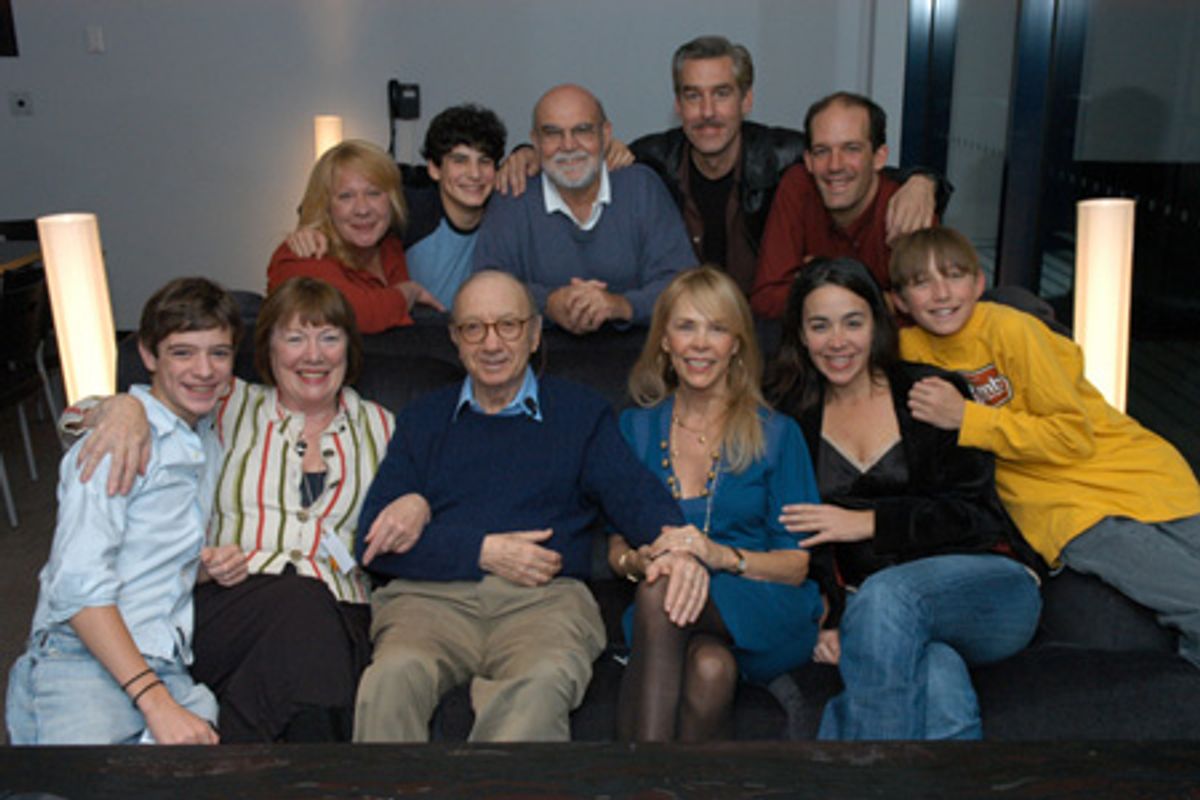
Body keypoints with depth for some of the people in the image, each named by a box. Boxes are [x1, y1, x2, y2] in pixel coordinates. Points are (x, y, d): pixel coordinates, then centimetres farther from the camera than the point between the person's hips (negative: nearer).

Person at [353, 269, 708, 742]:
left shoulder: (581, 412, 21)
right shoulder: (423, 419, 22)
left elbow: (635, 492, 3)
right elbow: (374, 541, 10)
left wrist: (677, 546, -20)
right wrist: (484, 551, -3)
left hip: (546, 597, -1)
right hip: (432, 595, 1)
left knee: (545, 681, -35)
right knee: (394, 677, -32)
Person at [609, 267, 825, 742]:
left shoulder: (776, 434, 6)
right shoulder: (635, 429, 14)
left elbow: (796, 565, 3)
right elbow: (616, 546, 14)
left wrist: (723, 556, -17)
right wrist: (639, 561, -11)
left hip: (764, 618, -1)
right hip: (668, 618, 2)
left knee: (659, 596, -35)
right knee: (710, 668, -37)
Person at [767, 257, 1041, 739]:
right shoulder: (795, 419, 12)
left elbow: (974, 513, -3)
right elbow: (801, 533, 7)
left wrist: (868, 522, -12)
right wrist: (825, 621, -9)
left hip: (990, 588, -1)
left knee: (885, 594, -35)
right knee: (941, 690, -34)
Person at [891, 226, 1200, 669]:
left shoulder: (1009, 328, -14)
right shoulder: (908, 347, -3)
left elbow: (1074, 435, -12)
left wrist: (966, 417, -19)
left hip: (1134, 471, 0)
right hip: (1062, 506, 0)